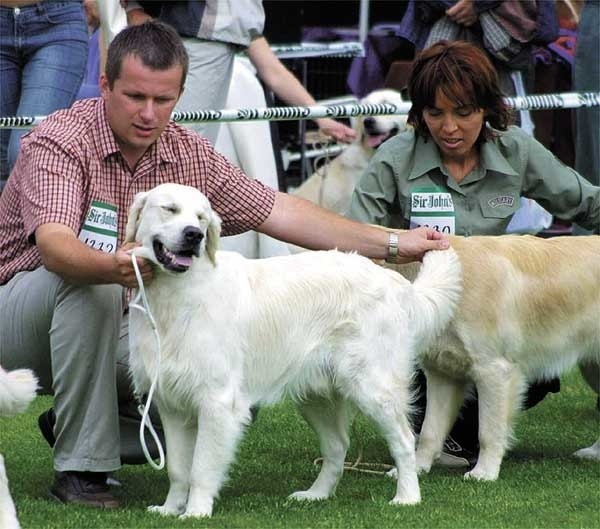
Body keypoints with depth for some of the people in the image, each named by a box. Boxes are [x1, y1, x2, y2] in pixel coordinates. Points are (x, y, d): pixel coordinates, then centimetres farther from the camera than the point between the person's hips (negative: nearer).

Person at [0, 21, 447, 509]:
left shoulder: (188, 153, 0)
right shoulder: (59, 143, -20)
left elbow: (277, 211, 4)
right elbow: (54, 245, -36)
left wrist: (393, 245, -1)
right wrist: (112, 267, -59)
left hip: (117, 323, 5)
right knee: (88, 286, -37)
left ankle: (77, 422, 8)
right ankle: (80, 466, -27)